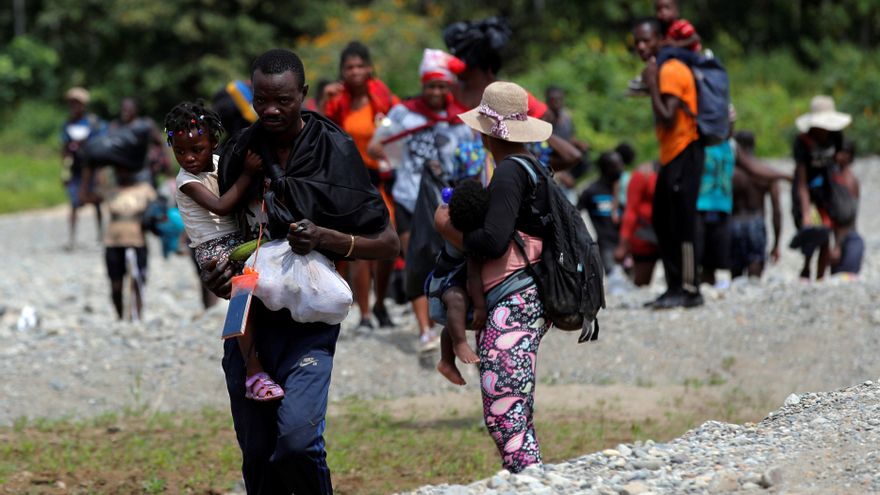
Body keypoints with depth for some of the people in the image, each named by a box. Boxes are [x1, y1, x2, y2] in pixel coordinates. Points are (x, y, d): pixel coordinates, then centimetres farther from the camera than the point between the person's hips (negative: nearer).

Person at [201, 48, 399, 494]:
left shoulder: (334, 153, -6)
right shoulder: (238, 152, 5)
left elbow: (388, 244, -3)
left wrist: (325, 238, -19)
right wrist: (213, 276, -3)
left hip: (309, 320, -4)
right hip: (249, 318, 4)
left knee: (297, 438, -22)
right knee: (257, 455, 6)